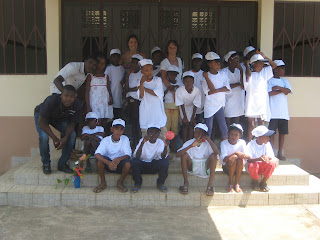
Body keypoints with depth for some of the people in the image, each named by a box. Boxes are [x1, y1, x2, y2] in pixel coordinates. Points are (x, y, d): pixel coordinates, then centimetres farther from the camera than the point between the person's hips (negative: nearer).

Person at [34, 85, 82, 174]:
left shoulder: (77, 105, -28)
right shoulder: (51, 100, -39)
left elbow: (72, 123, -15)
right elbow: (41, 121, -30)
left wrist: (65, 138, -31)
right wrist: (54, 138, -35)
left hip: (60, 118, 3)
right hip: (42, 116, -3)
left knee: (72, 135, -18)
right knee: (44, 136, -29)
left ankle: (62, 164, -1)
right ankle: (46, 163, -2)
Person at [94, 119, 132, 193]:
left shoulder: (125, 139, -10)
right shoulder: (106, 140, -12)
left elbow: (128, 155, -18)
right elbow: (97, 154, -25)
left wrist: (119, 159, -42)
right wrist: (108, 163, -44)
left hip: (120, 165, 0)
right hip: (108, 165, 0)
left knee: (128, 163, -32)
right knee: (100, 159, -29)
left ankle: (120, 182, -3)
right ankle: (103, 183, -7)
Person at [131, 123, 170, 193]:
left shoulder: (160, 142, -5)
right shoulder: (142, 141, -10)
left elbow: (162, 157, -22)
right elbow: (136, 156, -24)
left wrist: (165, 146, -40)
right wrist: (142, 143, -38)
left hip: (155, 166, 1)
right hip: (142, 165, -1)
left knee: (165, 162, -28)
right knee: (135, 161, -32)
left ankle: (160, 183, -3)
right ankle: (138, 183, -7)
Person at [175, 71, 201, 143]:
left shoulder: (197, 90, -32)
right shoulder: (179, 90, -33)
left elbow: (195, 105, -18)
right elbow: (181, 105, -20)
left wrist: (193, 117, -11)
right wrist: (185, 117, -15)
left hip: (191, 107, 1)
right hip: (183, 108, -1)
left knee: (191, 124, 0)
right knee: (185, 124, -3)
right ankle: (184, 143, 6)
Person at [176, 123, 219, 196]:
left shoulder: (207, 143, -5)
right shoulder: (189, 142, -5)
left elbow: (217, 152, -27)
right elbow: (178, 154, -20)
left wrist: (208, 139, -23)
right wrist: (191, 146, -29)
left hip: (205, 168, 0)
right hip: (192, 167, 0)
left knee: (213, 155, -24)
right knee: (184, 155, -24)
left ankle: (210, 184, -24)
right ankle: (186, 182, -15)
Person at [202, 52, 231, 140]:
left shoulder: (222, 74, 5)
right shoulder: (206, 76, -9)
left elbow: (227, 88, -4)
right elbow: (209, 92, -19)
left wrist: (216, 90, -16)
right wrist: (206, 78, -21)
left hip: (220, 105, 4)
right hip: (209, 106, -4)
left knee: (224, 129, 6)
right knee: (208, 129, 4)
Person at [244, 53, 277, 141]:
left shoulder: (264, 72, 11)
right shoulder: (250, 75, -7)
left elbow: (274, 65, 14)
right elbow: (248, 74, -30)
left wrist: (265, 57, 6)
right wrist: (247, 65, -13)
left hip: (262, 104, 5)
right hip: (251, 104, -5)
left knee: (261, 125, 10)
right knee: (251, 125, 2)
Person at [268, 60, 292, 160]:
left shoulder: (284, 80, 18)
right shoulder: (269, 80, 2)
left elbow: (289, 90, 0)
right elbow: (270, 93, -12)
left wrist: (278, 87, -12)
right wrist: (283, 91, -3)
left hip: (283, 112, 5)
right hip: (273, 112, -5)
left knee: (282, 132, 6)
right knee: (271, 132, -4)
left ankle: (280, 153, 14)